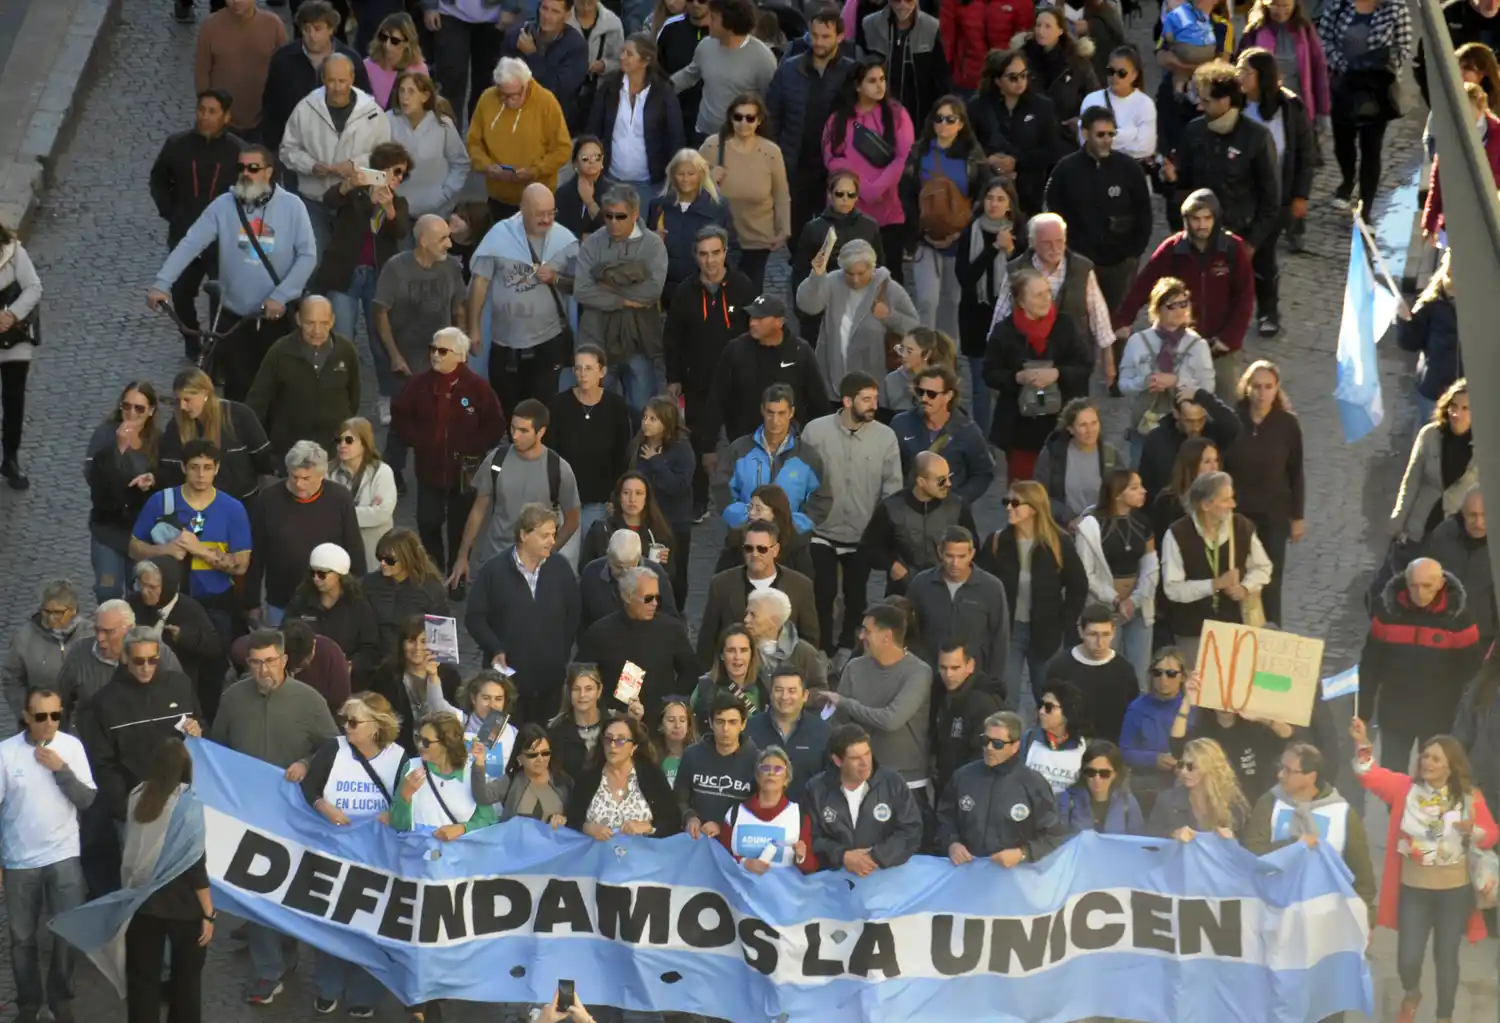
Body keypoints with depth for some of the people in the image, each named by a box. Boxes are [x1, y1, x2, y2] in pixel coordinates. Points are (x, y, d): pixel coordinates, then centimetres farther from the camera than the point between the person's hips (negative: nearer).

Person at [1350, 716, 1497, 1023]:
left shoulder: (1470, 797, -8)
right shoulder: (1405, 787, -7)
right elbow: (1372, 777, -17)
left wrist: (1473, 830, -23)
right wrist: (1362, 744, -32)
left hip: (1454, 891, -1)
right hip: (1413, 889, 1)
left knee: (1446, 956, 10)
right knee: (1408, 959, -1)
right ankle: (1412, 994, 36)